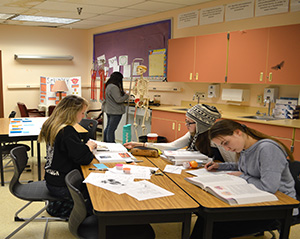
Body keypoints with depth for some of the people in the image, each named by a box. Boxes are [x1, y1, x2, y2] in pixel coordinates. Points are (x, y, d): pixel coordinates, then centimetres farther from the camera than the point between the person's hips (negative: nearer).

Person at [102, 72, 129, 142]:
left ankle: (105, 142, 28)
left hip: (109, 110, 10)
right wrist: (126, 96, -8)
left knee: (108, 128, 18)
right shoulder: (114, 87, -20)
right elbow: (118, 100, -22)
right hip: (115, 112, -10)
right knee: (111, 129, -6)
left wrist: (123, 93, 16)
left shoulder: (108, 86, 12)